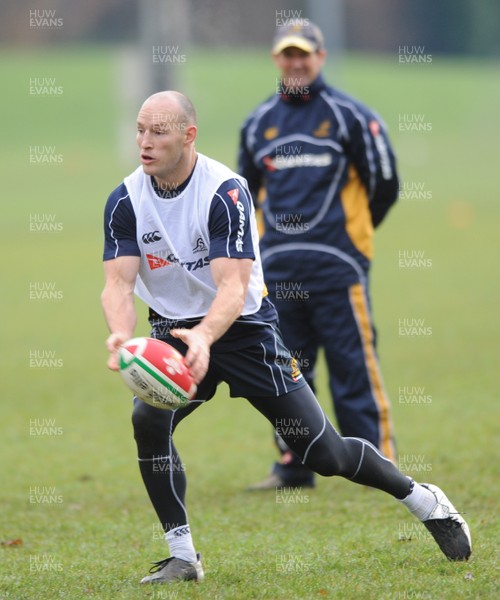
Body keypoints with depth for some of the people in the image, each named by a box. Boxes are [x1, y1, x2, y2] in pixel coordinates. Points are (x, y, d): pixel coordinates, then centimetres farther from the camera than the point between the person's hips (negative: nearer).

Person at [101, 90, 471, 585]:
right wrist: (122, 336, -39)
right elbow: (117, 283, -16)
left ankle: (422, 499, 24)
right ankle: (182, 557, -13)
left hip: (243, 328, -3)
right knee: (147, 418, -26)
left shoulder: (226, 191, -21)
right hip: (174, 331, 3)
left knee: (324, 454, -2)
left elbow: (233, 288, -29)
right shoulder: (126, 200, -8)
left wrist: (204, 337, -50)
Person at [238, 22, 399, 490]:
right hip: (277, 268, 4)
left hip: (336, 264, -4)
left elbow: (384, 183, 5)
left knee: (353, 366, -6)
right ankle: (294, 466, 15)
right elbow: (246, 188, 25)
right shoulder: (259, 123, 13)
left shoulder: (349, 116, 1)